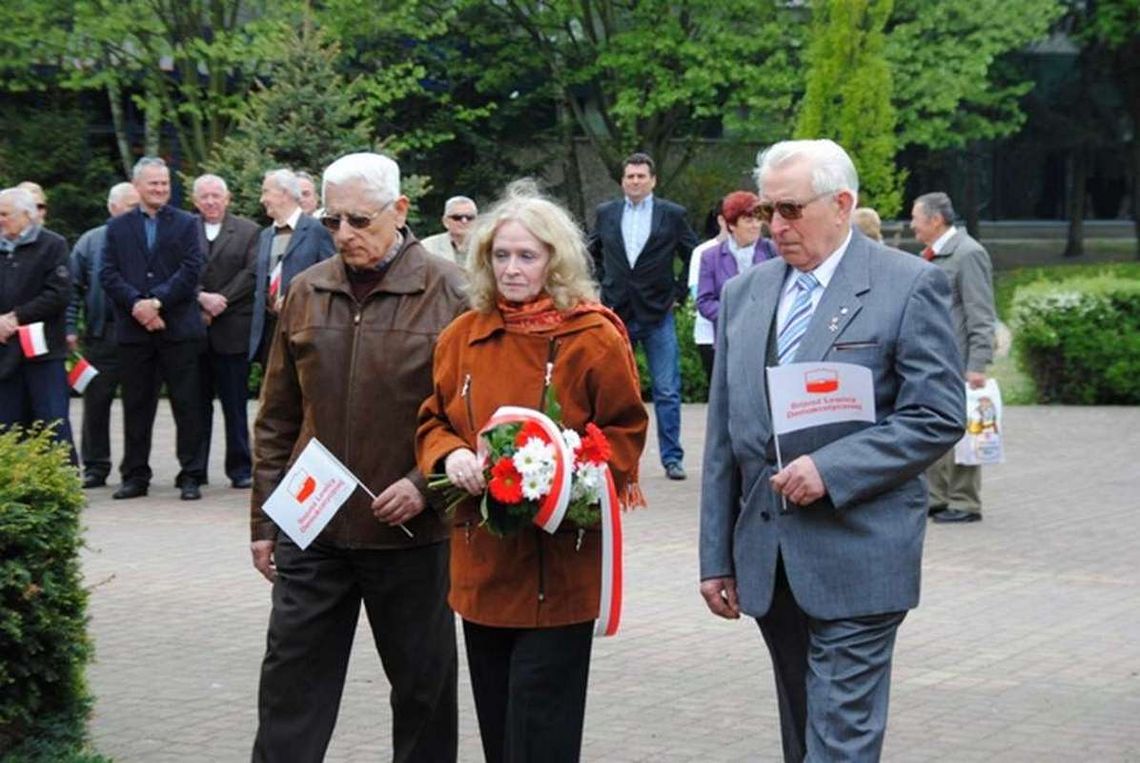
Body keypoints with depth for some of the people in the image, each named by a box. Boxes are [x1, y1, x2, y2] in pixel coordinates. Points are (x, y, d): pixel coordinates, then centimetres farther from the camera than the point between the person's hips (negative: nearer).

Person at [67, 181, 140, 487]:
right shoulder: (90, 242, 7)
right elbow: (73, 287, 7)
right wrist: (70, 328, -1)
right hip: (100, 335, 1)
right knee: (96, 402, 2)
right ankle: (95, 467, 10)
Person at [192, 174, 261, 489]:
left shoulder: (248, 231, 5)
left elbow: (251, 274, -3)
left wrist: (219, 303, -10)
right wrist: (202, 298, -15)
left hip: (232, 330, -1)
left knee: (235, 403, 2)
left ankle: (240, 467, 8)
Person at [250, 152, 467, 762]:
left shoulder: (449, 295, -7)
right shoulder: (306, 293, 7)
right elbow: (277, 419, 12)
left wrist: (425, 484, -15)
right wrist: (265, 519, 11)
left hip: (412, 533, -3)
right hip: (312, 527, 3)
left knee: (424, 686, 9)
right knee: (291, 683, 4)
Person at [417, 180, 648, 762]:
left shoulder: (593, 338, -6)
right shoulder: (463, 336, 6)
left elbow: (626, 432, -2)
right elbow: (434, 421, 14)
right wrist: (450, 455, -8)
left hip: (560, 566, -5)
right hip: (482, 562, 5)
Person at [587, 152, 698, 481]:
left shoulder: (672, 215, 0)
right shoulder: (606, 214, 7)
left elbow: (694, 256, 8)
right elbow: (592, 252, 22)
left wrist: (678, 293, 2)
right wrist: (604, 284, 12)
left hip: (657, 314, -2)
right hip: (617, 314, 2)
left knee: (667, 391, -2)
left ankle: (672, 457, 4)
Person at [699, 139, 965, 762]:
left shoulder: (910, 286, -5)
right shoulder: (743, 294, 11)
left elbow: (939, 417, -9)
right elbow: (723, 438, 14)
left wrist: (830, 468, -18)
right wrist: (716, 555, 11)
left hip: (857, 558, -6)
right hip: (767, 558, 6)